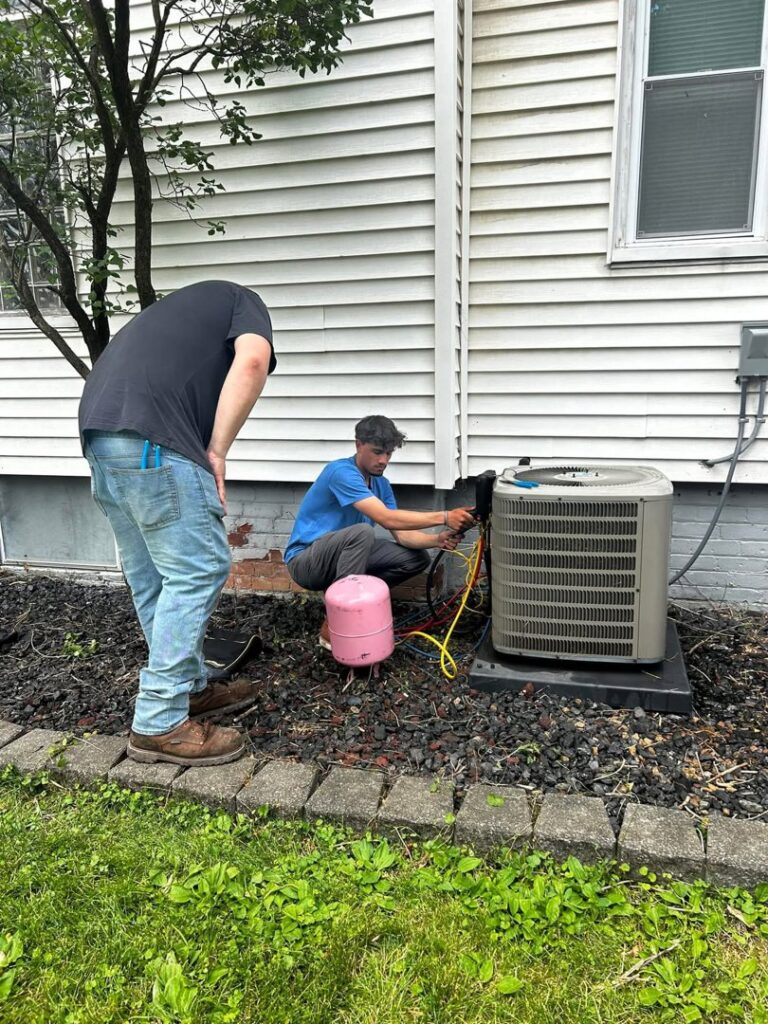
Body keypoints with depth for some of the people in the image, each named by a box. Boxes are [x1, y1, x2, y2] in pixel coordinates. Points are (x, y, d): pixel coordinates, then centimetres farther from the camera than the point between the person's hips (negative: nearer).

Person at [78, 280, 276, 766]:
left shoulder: (182, 307, 37)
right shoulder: (244, 302, 17)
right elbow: (252, 361, -10)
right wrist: (217, 452, -5)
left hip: (99, 433, 9)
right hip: (151, 439, -9)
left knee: (150, 576, 15)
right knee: (198, 570, -3)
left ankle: (193, 688, 29)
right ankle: (160, 723, 2)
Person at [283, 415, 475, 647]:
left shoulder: (381, 484, 3)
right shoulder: (342, 472, -24)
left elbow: (401, 535, -4)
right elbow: (387, 519, -33)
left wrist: (438, 539, -23)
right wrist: (443, 517, -34)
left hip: (342, 558, 8)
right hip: (305, 561, -8)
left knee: (417, 558, -3)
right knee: (362, 531, -37)